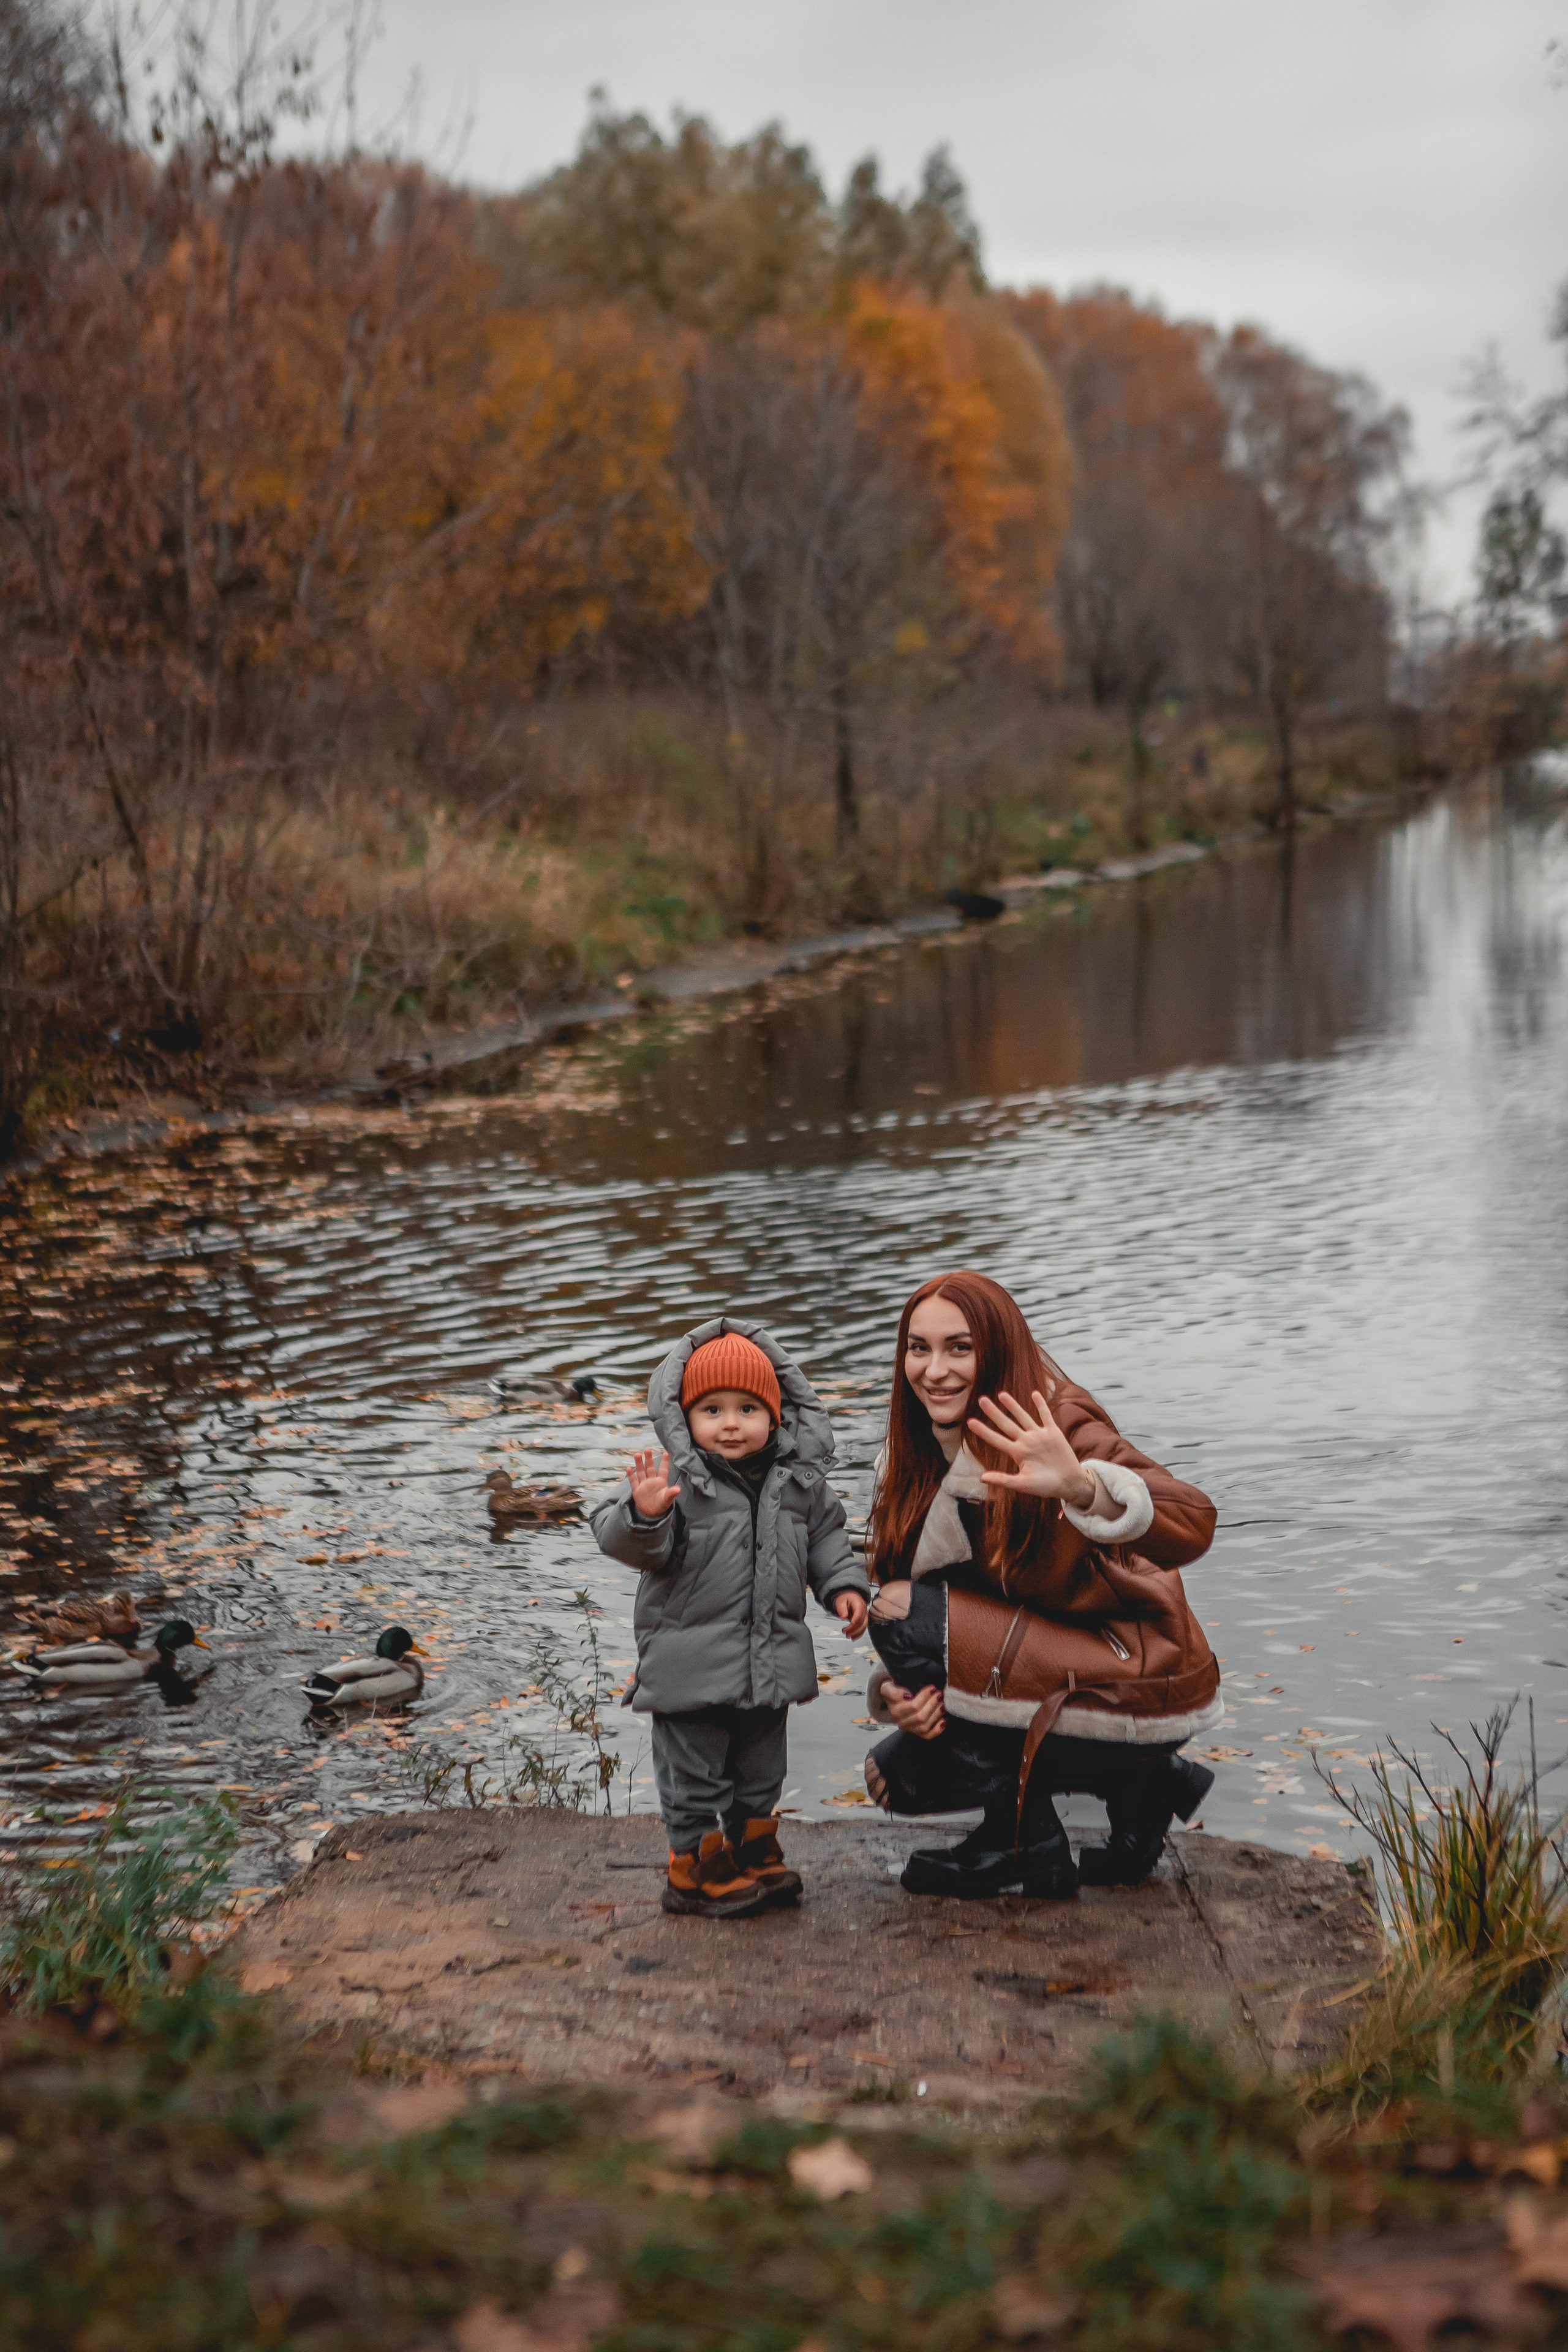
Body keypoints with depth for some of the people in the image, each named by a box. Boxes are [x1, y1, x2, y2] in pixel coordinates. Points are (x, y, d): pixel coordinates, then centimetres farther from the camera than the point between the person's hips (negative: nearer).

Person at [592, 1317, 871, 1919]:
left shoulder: (797, 1478, 2)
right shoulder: (674, 1474, -13)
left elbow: (825, 1533, 16)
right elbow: (624, 1541, -19)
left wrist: (843, 1584, 3)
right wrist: (644, 1515, -39)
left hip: (772, 1660, 5)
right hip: (693, 1660, -5)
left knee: (761, 1768, 18)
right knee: (694, 1774, 3)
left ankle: (754, 1855, 34)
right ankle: (695, 1868, 17)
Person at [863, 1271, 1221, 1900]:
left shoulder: (1058, 1427, -22)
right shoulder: (916, 1455, 2)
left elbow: (1193, 1526, -38)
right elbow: (893, 1577, 5)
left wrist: (1081, 1487, -57)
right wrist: (896, 1691, -16)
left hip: (1134, 1680, -9)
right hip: (1056, 1675, 9)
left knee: (912, 1617, -18)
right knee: (897, 1777, 9)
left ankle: (1024, 1843, -5)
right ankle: (1135, 1783, 15)